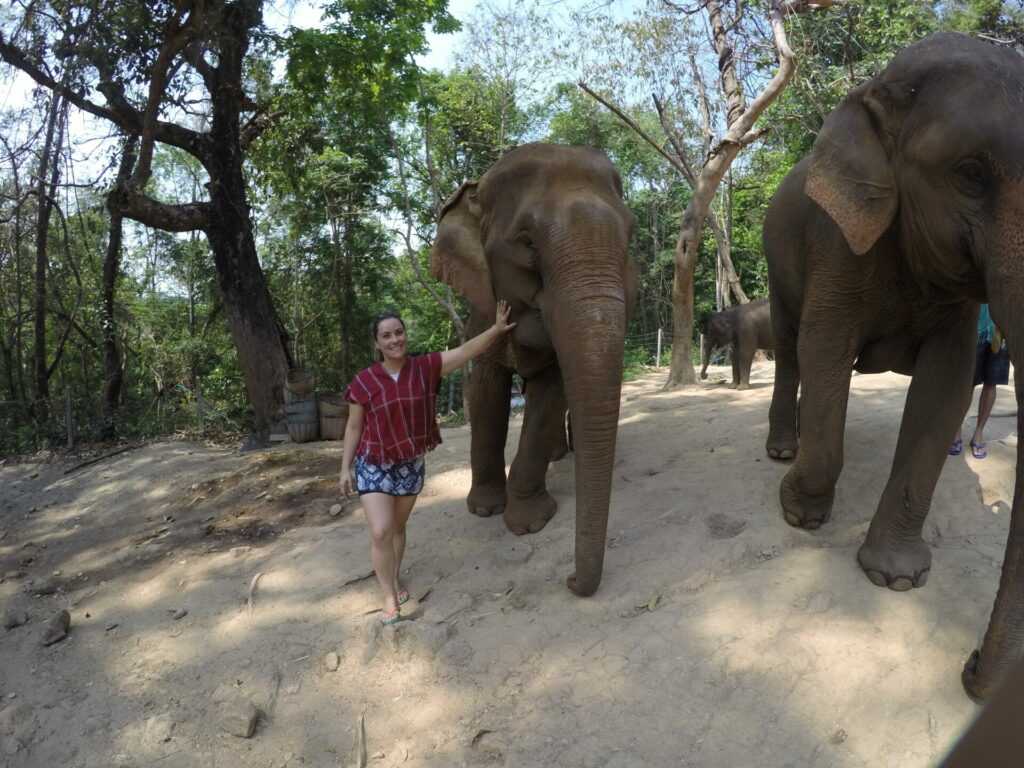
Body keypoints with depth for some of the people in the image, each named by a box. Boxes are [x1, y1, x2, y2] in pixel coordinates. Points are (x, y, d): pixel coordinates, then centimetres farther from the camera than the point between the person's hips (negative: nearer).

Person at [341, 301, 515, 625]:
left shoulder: (425, 367, -9)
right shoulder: (364, 381, -11)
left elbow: (466, 350, -14)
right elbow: (354, 427, -3)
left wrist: (497, 328, -22)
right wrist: (346, 468, -3)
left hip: (411, 464, 2)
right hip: (373, 466, -2)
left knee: (397, 527, 18)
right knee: (380, 532, -10)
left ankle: (396, 579, 39)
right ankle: (390, 597, 7)